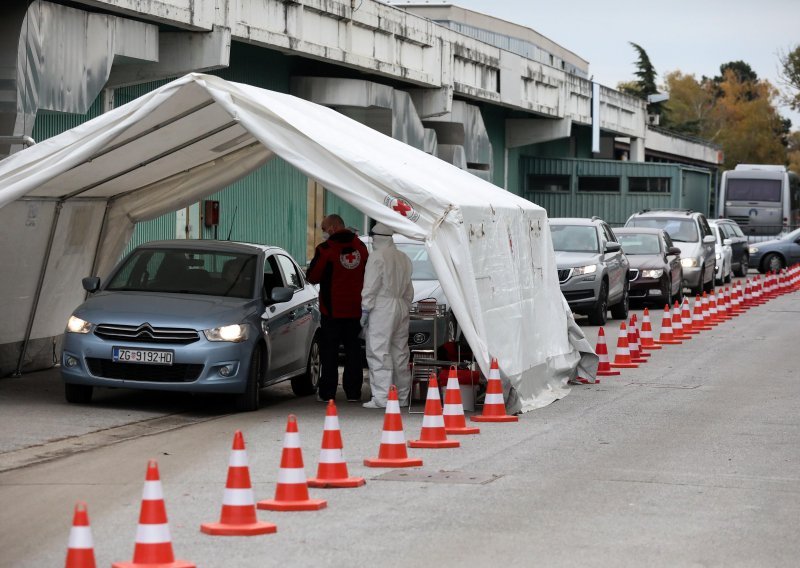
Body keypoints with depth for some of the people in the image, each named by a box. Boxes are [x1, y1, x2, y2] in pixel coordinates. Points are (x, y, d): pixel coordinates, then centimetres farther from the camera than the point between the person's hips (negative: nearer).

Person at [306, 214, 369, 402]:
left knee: (329, 351, 2)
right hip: (355, 308, 5)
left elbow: (312, 277, -9)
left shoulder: (326, 249, -14)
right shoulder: (360, 247, 4)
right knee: (353, 349, 10)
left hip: (332, 309, -5)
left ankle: (327, 392, 1)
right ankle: (353, 392, 10)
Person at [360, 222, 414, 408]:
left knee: (378, 353, -9)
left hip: (382, 309, -8)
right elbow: (409, 289, 18)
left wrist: (365, 309, -9)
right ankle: (402, 396, 16)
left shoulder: (378, 256, -9)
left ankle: (381, 397, -15)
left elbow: (371, 286, -13)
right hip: (401, 308, 8)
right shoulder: (403, 258, 15)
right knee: (399, 353, 12)